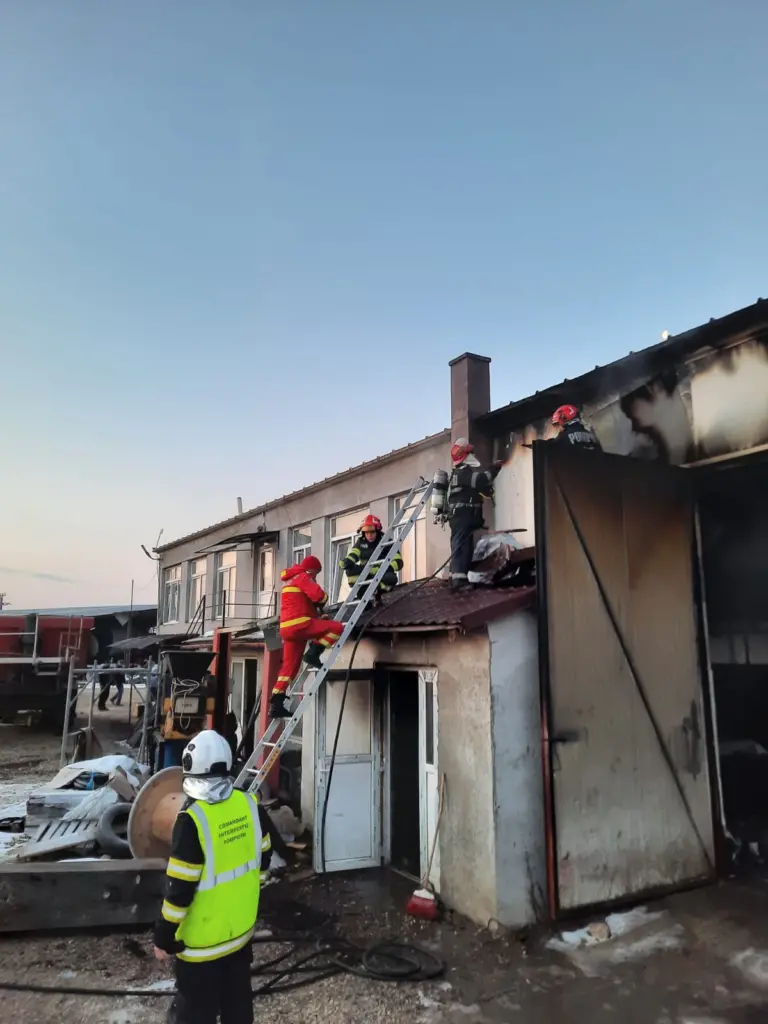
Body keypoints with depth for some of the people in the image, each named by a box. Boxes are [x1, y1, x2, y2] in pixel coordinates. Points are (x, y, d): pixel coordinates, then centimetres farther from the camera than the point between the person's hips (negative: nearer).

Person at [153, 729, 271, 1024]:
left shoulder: (193, 820, -26)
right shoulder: (250, 805, -7)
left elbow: (179, 889, -21)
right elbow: (261, 858, 6)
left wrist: (163, 937, -8)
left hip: (202, 940, -6)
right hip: (241, 928, 6)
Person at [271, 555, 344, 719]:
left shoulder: (290, 580, 30)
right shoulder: (303, 577, -1)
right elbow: (318, 594, -16)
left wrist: (320, 615, 22)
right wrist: (322, 602, 8)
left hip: (287, 628, 9)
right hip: (299, 623, -9)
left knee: (289, 666, 10)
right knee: (337, 627, -8)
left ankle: (276, 704, 5)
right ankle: (313, 653, -13)